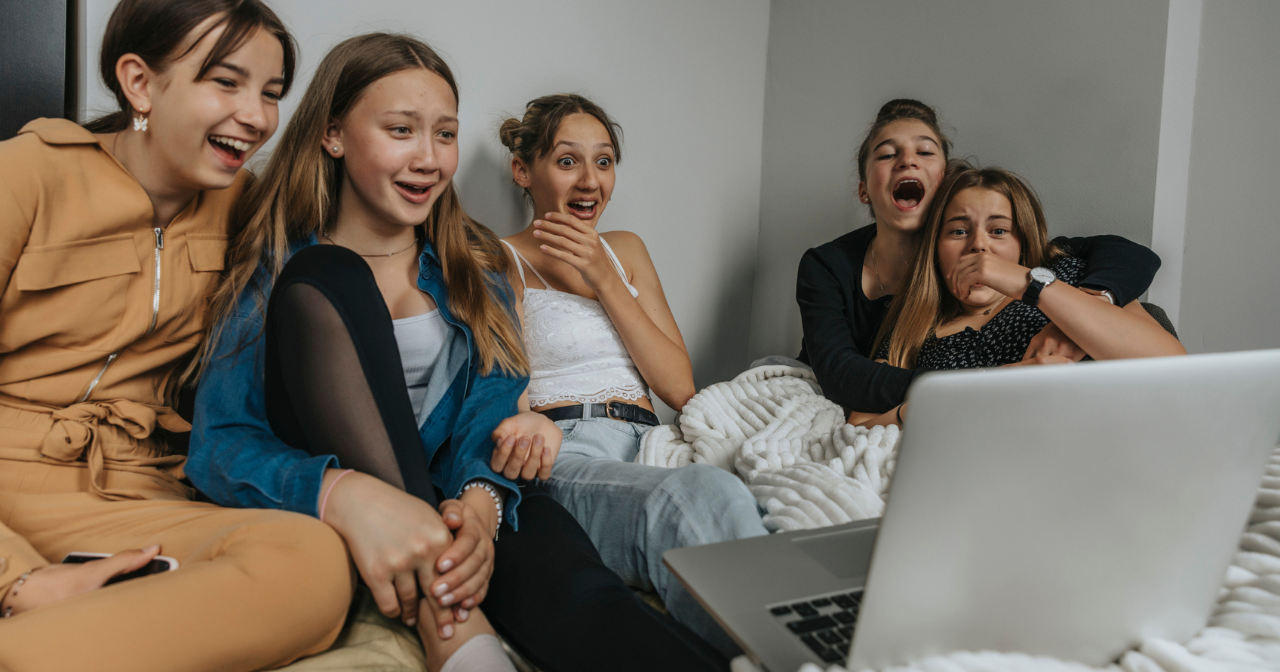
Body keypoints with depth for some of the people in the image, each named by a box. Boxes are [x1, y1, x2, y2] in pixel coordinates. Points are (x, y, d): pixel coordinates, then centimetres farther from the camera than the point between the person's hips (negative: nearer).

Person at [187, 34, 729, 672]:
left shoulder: (474, 266, 10)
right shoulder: (278, 270, 1)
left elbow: (490, 416, -2)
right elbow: (219, 443, -11)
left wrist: (480, 502, -27)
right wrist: (345, 493, -33)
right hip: (328, 524, 0)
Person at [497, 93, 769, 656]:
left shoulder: (625, 250, 24)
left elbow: (679, 388, 12)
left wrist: (604, 279, 2)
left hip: (646, 443, 4)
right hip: (561, 455, -4)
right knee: (704, 494, -39)